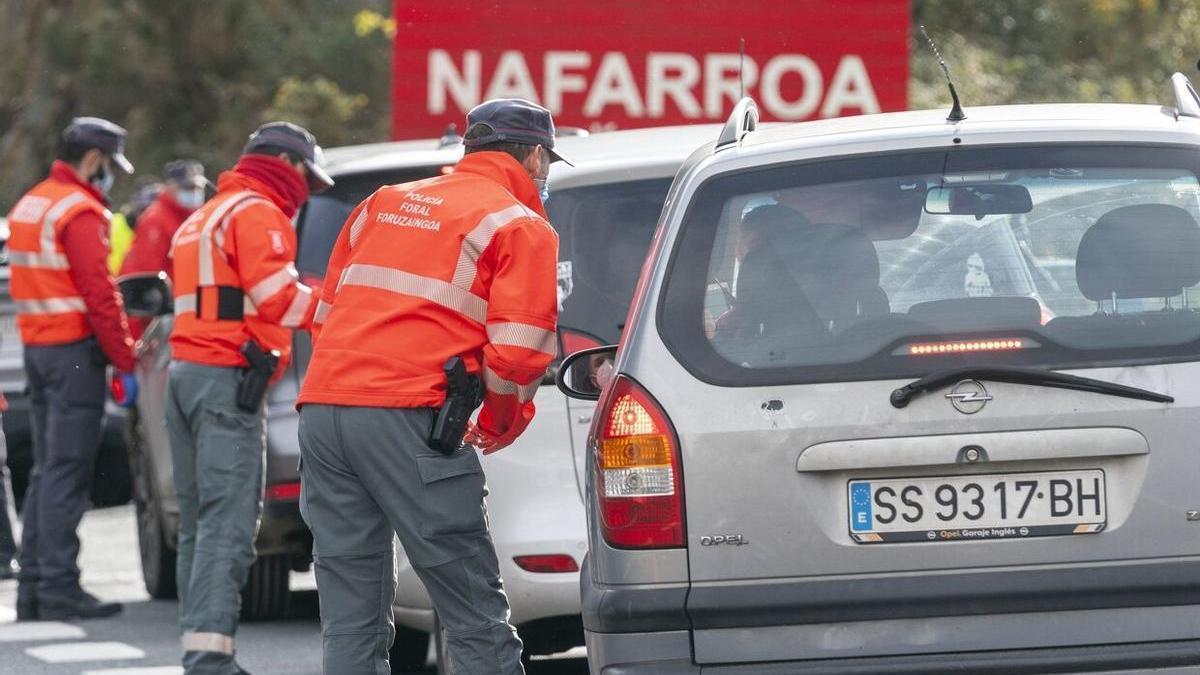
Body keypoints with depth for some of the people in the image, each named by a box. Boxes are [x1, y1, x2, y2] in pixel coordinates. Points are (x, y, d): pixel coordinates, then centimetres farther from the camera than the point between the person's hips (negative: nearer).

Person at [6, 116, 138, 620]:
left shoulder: (29, 205, 16)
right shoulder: (79, 212, -13)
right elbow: (99, 295, -18)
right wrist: (125, 363, -14)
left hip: (37, 346, 9)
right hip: (74, 351, -9)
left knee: (47, 470, 13)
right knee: (66, 473, -9)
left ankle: (32, 586, 13)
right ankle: (58, 587, -10)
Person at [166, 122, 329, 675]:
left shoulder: (203, 219, 26)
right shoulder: (258, 213, -6)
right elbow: (276, 292, -18)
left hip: (186, 370, 10)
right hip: (227, 379, -10)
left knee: (199, 522, 12)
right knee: (229, 524, -14)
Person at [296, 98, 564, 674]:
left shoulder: (384, 204, 26)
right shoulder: (523, 227, 5)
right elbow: (517, 351, -5)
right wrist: (497, 427, 12)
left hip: (322, 405, 6)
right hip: (406, 419, -6)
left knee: (351, 624, 9)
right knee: (476, 614, -2)